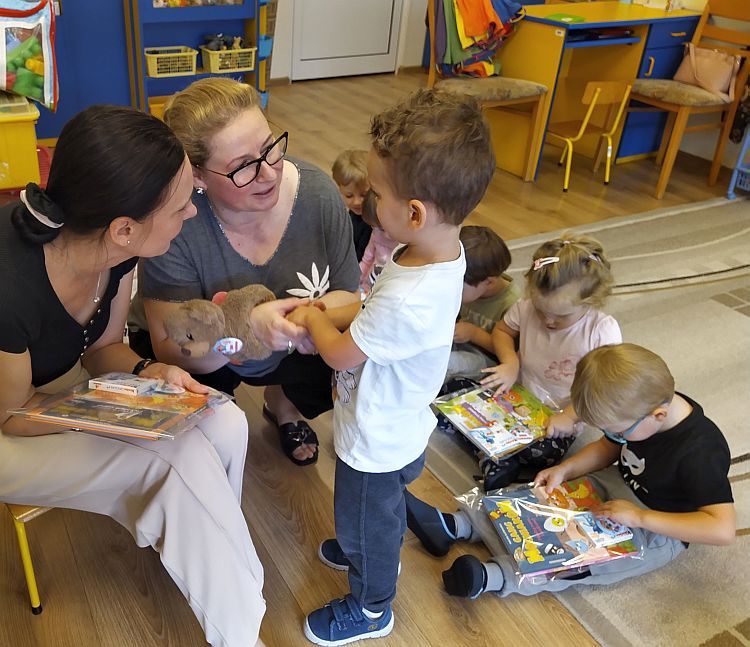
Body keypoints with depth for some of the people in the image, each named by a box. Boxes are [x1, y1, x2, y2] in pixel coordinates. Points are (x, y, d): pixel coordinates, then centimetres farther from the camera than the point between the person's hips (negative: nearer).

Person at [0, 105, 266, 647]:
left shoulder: (115, 248, -17)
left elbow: (103, 347, -1)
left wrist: (149, 374, -20)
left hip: (70, 381, 6)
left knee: (225, 425, -12)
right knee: (179, 462, -23)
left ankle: (199, 548, 15)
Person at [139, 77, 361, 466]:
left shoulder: (316, 192, -22)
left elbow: (348, 295, -12)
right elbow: (170, 349, -28)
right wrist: (248, 327, -46)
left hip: (293, 350, 3)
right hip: (208, 359, -2)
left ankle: (281, 402, 16)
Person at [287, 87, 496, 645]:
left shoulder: (409, 302, -43)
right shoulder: (443, 249, -15)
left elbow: (339, 352, -24)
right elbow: (375, 312, 1)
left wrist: (314, 318, -6)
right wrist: (324, 314, -7)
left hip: (376, 442, -7)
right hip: (398, 426, 8)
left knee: (368, 520, 21)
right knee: (378, 512, 35)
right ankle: (372, 553, 64)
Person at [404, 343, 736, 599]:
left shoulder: (699, 453, -34)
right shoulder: (645, 403, -14)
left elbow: (723, 530, -38)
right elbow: (608, 449, 3)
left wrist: (640, 517, -37)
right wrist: (565, 469, -13)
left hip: (659, 529, -6)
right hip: (618, 486, 7)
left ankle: (496, 575, -33)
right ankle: (458, 526, -8)